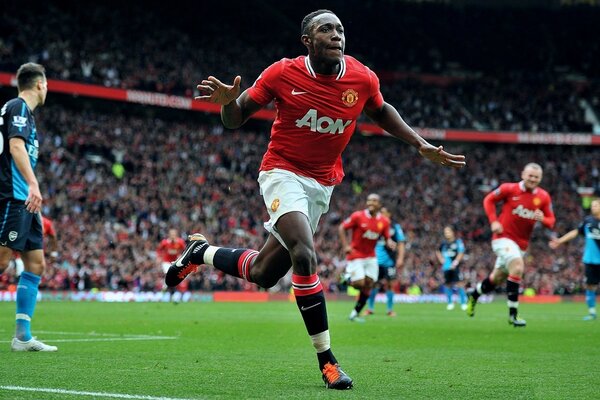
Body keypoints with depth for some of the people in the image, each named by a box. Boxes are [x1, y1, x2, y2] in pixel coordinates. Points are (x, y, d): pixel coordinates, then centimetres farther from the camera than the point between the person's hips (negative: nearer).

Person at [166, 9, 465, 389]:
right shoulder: (282, 74, -14)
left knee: (262, 275, 9)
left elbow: (382, 112, 15)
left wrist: (424, 146, 6)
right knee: (305, 255, -28)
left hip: (322, 183, 4)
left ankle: (201, 250, 39)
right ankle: (327, 361, -18)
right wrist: (227, 101, -29)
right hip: (284, 173, -4)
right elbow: (236, 119, -5)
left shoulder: (363, 79, -7)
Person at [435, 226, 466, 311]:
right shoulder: (444, 243, 11)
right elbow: (438, 252, 28)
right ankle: (450, 302, 20)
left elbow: (461, 253, -9)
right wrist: (441, 259, 12)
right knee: (447, 284, 8)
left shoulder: (458, 241, -3)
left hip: (454, 266, -5)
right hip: (446, 267, 5)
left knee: (459, 283, -12)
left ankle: (463, 302, -7)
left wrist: (456, 262, -17)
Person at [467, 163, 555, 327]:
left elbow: (551, 220, 4)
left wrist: (543, 219, -20)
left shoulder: (543, 197, -1)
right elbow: (489, 200, 3)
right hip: (504, 237, -5)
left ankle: (474, 294, 45)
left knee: (497, 278, 16)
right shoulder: (509, 189, -9)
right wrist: (493, 221, -9)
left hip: (522, 243, 5)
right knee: (518, 267, -27)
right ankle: (513, 314, -21)